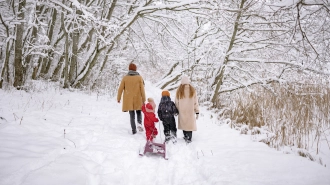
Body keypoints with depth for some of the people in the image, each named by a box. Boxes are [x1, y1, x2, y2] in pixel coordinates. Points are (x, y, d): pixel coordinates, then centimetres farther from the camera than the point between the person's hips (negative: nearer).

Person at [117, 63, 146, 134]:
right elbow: (142, 89, -5)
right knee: (138, 112, 20)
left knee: (132, 115, 10)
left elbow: (120, 89, 1)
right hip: (138, 99, 0)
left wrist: (118, 98, 12)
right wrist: (144, 99, 0)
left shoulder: (125, 78, 0)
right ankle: (139, 123, -5)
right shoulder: (139, 77, -3)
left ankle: (134, 130, 5)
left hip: (128, 100, 1)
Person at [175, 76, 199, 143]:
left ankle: (189, 138, 12)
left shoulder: (192, 90, -3)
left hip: (190, 111, 0)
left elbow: (195, 102, 0)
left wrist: (197, 112, 0)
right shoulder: (179, 91, -5)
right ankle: (185, 135, 31)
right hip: (182, 112, 1)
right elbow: (177, 102, 3)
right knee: (183, 124, 10)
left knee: (190, 124, -2)